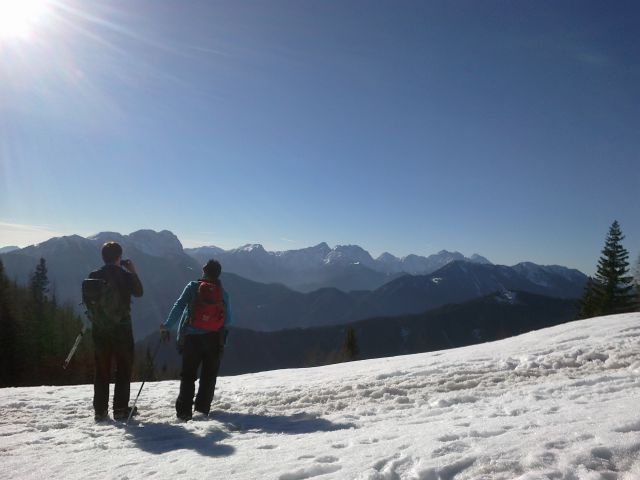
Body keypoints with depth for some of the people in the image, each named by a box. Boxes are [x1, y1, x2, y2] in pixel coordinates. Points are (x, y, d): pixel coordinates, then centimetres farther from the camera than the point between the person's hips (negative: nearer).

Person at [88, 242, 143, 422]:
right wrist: (133, 272, 8)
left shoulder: (94, 276, -1)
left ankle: (100, 410, 15)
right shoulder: (124, 275, -10)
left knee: (101, 370, 12)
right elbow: (139, 292, 4)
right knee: (124, 368, 9)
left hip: (99, 328, 3)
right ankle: (120, 409, 10)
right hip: (121, 327, -3)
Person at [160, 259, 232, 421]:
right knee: (209, 376, 14)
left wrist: (167, 327, -4)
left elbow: (178, 307, -10)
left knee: (188, 375, 8)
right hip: (214, 339, 1)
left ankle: (184, 410, 2)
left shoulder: (193, 287, -4)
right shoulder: (223, 293, 0)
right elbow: (228, 320, 3)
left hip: (191, 338, -1)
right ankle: (202, 408, 17)